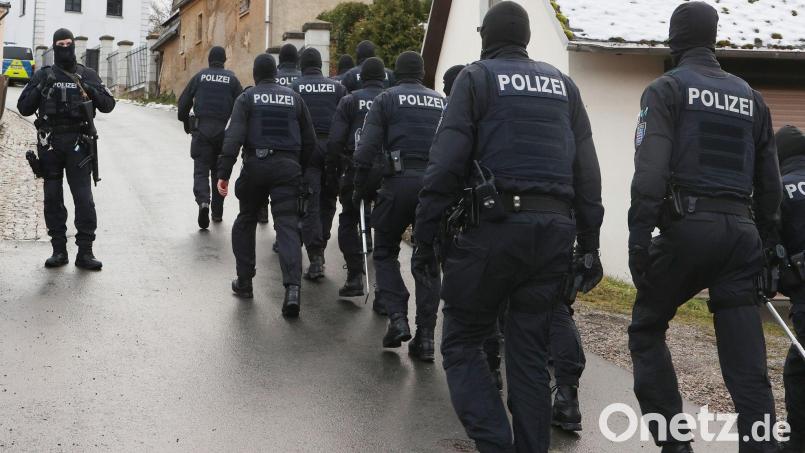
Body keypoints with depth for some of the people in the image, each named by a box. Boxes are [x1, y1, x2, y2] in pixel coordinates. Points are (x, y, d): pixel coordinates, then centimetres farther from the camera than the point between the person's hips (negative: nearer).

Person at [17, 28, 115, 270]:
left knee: (84, 198, -7)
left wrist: (91, 90, -13)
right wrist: (41, 88, -11)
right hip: (50, 143, 2)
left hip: (78, 143, -1)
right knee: (52, 198, 4)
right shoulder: (43, 75, 9)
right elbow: (24, 108, 5)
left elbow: (108, 105, 5)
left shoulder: (87, 75, 8)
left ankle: (85, 251, -4)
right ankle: (59, 249, 12)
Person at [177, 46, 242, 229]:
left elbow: (184, 101, 3)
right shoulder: (232, 79, 3)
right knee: (219, 171, 14)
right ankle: (217, 212, 18)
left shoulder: (199, 76, 4)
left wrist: (186, 122, 17)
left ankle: (203, 201, -25)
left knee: (201, 169, 1)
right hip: (223, 131, 1)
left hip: (201, 130, -1)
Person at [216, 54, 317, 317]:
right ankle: (293, 287, -21)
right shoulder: (294, 98, 12)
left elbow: (233, 137, -10)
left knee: (245, 221, 18)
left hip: (256, 166, -1)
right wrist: (300, 169, 23)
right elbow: (309, 140, 13)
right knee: (288, 226, -4)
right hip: (288, 167, 1)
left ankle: (244, 281, 20)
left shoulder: (247, 98, 2)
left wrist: (223, 173, -12)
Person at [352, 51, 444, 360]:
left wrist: (359, 188, 5)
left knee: (385, 252, 14)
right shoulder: (443, 103, 18)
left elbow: (367, 148, -3)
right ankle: (425, 337, 6)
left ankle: (397, 317, -2)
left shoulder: (387, 99, 7)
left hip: (400, 183, -3)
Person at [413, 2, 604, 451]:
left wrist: (425, 236, -3)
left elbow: (446, 164, -7)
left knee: (462, 342, 6)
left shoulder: (476, 78, 4)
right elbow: (587, 173, 12)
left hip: (494, 227, -4)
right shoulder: (564, 85, 18)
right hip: (554, 231, 5)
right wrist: (589, 244, 14)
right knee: (531, 354, 11)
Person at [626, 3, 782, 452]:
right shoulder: (751, 97, 19)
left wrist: (639, 237, -14)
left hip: (688, 226, -4)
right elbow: (770, 184, 18)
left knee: (647, 330, 13)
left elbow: (651, 170, -12)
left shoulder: (667, 89, 2)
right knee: (747, 361, 4)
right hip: (741, 230, 5)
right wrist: (765, 243, 23)